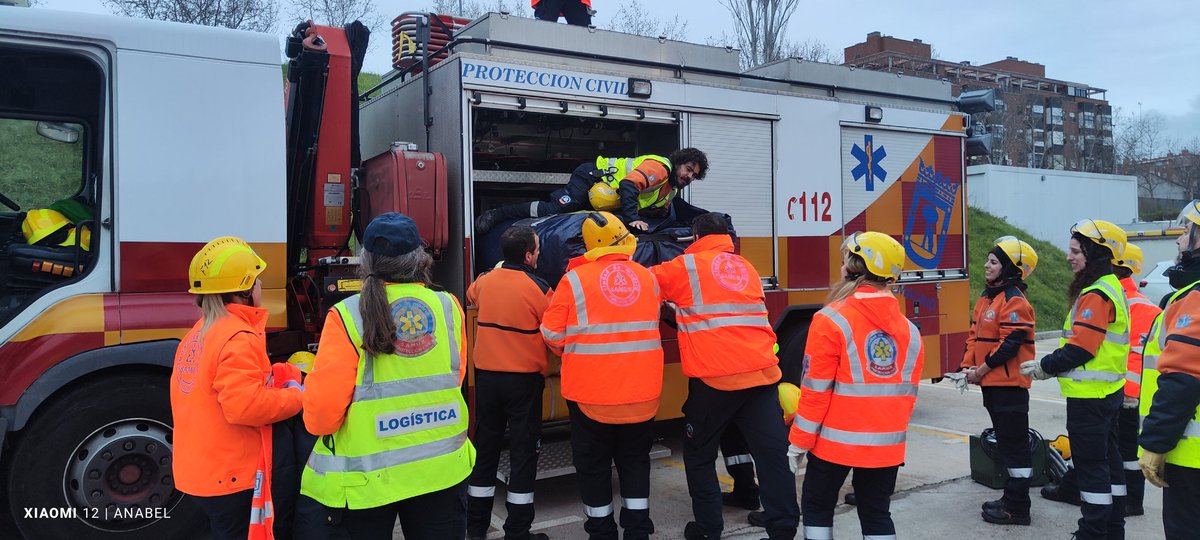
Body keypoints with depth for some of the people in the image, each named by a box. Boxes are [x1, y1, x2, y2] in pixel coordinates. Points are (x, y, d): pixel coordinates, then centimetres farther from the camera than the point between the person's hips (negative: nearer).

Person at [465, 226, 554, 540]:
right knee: (524, 452, 5)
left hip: (486, 376, 5)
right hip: (523, 379, -5)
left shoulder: (484, 281, 2)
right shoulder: (537, 288, -14)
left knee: (485, 447, 15)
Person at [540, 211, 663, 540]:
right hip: (642, 389, 3)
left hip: (591, 391, -3)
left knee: (593, 464, 12)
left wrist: (570, 354, 12)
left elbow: (553, 333, -7)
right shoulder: (647, 277, 3)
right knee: (634, 460, 18)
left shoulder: (575, 278, -9)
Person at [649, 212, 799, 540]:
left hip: (714, 377, -4)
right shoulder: (746, 268, 21)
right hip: (762, 372, 4)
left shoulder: (685, 266, 5)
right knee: (773, 453, 4)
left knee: (699, 454, 12)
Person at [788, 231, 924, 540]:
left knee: (817, 507, 13)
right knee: (877, 515, 16)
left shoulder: (831, 320, -15)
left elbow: (816, 391, -14)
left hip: (837, 440, -4)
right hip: (886, 445, 5)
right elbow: (908, 394, 10)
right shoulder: (909, 329, 3)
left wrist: (799, 442, -5)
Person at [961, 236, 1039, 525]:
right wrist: (969, 366, 2)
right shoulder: (986, 297, 14)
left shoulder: (1013, 300, -15)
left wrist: (982, 369, -15)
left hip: (1009, 383, -9)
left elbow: (1010, 343, -20)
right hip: (991, 382, 9)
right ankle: (1011, 498, 29)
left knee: (1014, 443, -2)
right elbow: (975, 334, 15)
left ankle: (1017, 508, 6)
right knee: (1004, 440, 17)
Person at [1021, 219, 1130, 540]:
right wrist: (1049, 366, 10)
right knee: (1108, 460, 18)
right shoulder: (1109, 287, 13)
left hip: (1089, 396, -11)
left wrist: (1042, 367, -10)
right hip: (1107, 391, 11)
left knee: (1091, 466, -2)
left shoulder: (1095, 295, -20)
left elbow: (1080, 349, -23)